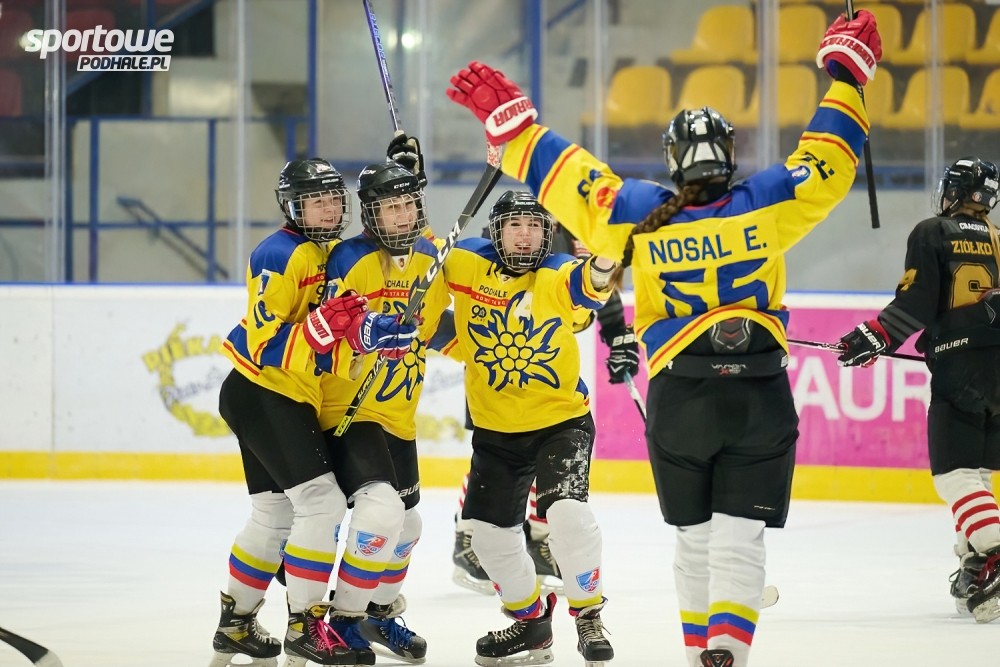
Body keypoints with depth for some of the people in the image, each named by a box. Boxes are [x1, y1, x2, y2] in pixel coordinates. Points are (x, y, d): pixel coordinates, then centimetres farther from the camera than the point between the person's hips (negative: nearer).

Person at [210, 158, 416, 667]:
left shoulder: (331, 254, 13)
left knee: (274, 514, 16)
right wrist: (326, 324, -33)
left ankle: (235, 625, 26)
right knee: (322, 503, -15)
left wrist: (363, 328, 8)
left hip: (289, 402, 10)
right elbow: (266, 345, -23)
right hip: (262, 394, -10)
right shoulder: (281, 258, -16)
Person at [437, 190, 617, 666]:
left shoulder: (557, 276, -16)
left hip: (561, 418, -5)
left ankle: (589, 617, -4)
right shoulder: (467, 264, -6)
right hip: (495, 428, 5)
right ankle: (530, 620, 32)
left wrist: (603, 262, -59)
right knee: (489, 528, 11)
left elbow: (590, 283, -38)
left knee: (566, 511, -23)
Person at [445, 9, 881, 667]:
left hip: (678, 397, 1)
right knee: (739, 536, -2)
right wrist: (847, 71, 15)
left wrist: (506, 115, 12)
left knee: (696, 536, 16)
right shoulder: (766, 204, -5)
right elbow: (831, 161, 5)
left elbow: (563, 173, 1)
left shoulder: (640, 215, -5)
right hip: (762, 396, -1)